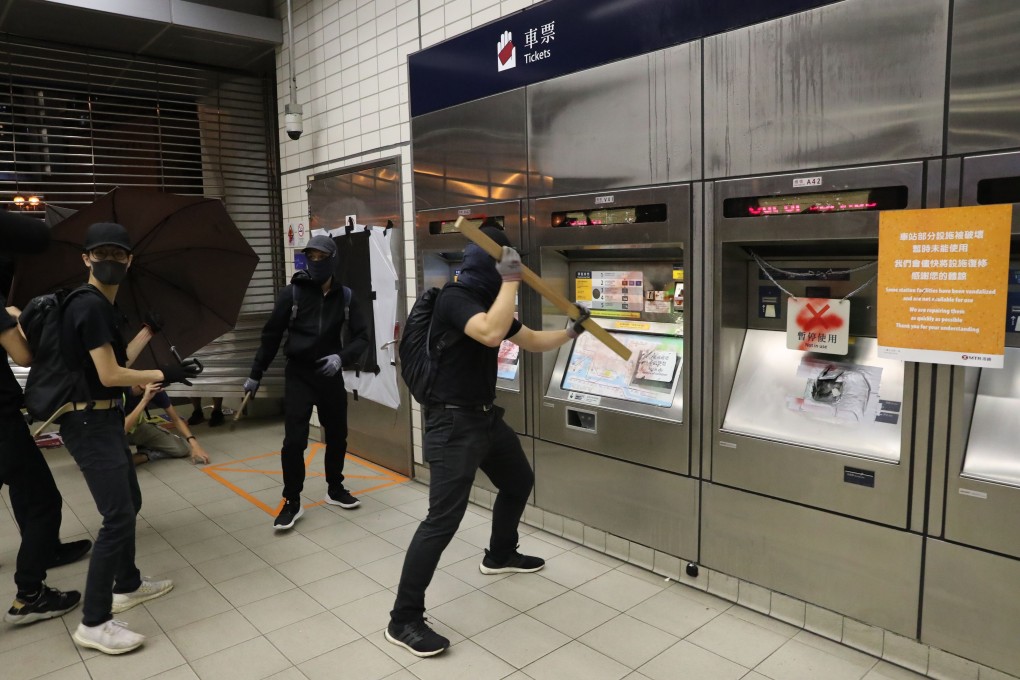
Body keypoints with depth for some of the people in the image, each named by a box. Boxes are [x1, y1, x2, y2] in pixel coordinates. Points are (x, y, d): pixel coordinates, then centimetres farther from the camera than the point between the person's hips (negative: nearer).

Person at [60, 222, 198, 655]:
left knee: (130, 503, 21)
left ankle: (128, 586, 36)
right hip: (90, 423, -11)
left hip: (105, 419, 11)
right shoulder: (91, 305, -18)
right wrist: (162, 375, -9)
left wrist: (150, 329, 20)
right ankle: (93, 622, -1)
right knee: (118, 516, -11)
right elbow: (110, 375, -19)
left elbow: (118, 360, 13)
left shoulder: (102, 306, 12)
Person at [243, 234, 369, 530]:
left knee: (337, 435, 12)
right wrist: (255, 375, 2)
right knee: (294, 441, -7)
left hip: (330, 375, 3)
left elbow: (361, 336, 0)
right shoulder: (292, 293, -7)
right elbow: (271, 336, -2)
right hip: (298, 375, -3)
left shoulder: (345, 297, -1)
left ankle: (335, 489, 32)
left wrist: (341, 357, -19)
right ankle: (292, 502, 9)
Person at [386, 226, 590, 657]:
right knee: (443, 520, -12)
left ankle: (500, 555, 49)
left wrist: (573, 331, 22)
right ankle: (404, 620, -1)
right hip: (453, 423, -10)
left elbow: (533, 342, 23)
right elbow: (491, 334, -37)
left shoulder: (489, 301, 11)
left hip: (485, 416, 10)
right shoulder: (454, 298, -17)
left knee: (519, 482, 25)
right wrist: (511, 281, -28)